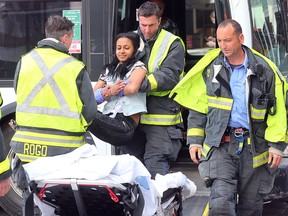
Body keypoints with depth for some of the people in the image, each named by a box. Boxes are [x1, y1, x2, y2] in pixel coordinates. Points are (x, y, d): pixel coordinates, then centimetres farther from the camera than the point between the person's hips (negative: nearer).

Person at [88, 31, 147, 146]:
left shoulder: (138, 66, 8)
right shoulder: (109, 70, 25)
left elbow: (132, 88, -15)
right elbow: (94, 97, 13)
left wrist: (109, 91, 1)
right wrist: (106, 93, -9)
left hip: (126, 125, -6)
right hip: (109, 120, 6)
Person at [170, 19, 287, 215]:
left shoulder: (264, 69, 0)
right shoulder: (210, 68, 5)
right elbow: (198, 107, 12)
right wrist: (195, 141, 6)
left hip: (254, 147, 0)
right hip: (220, 145, 0)